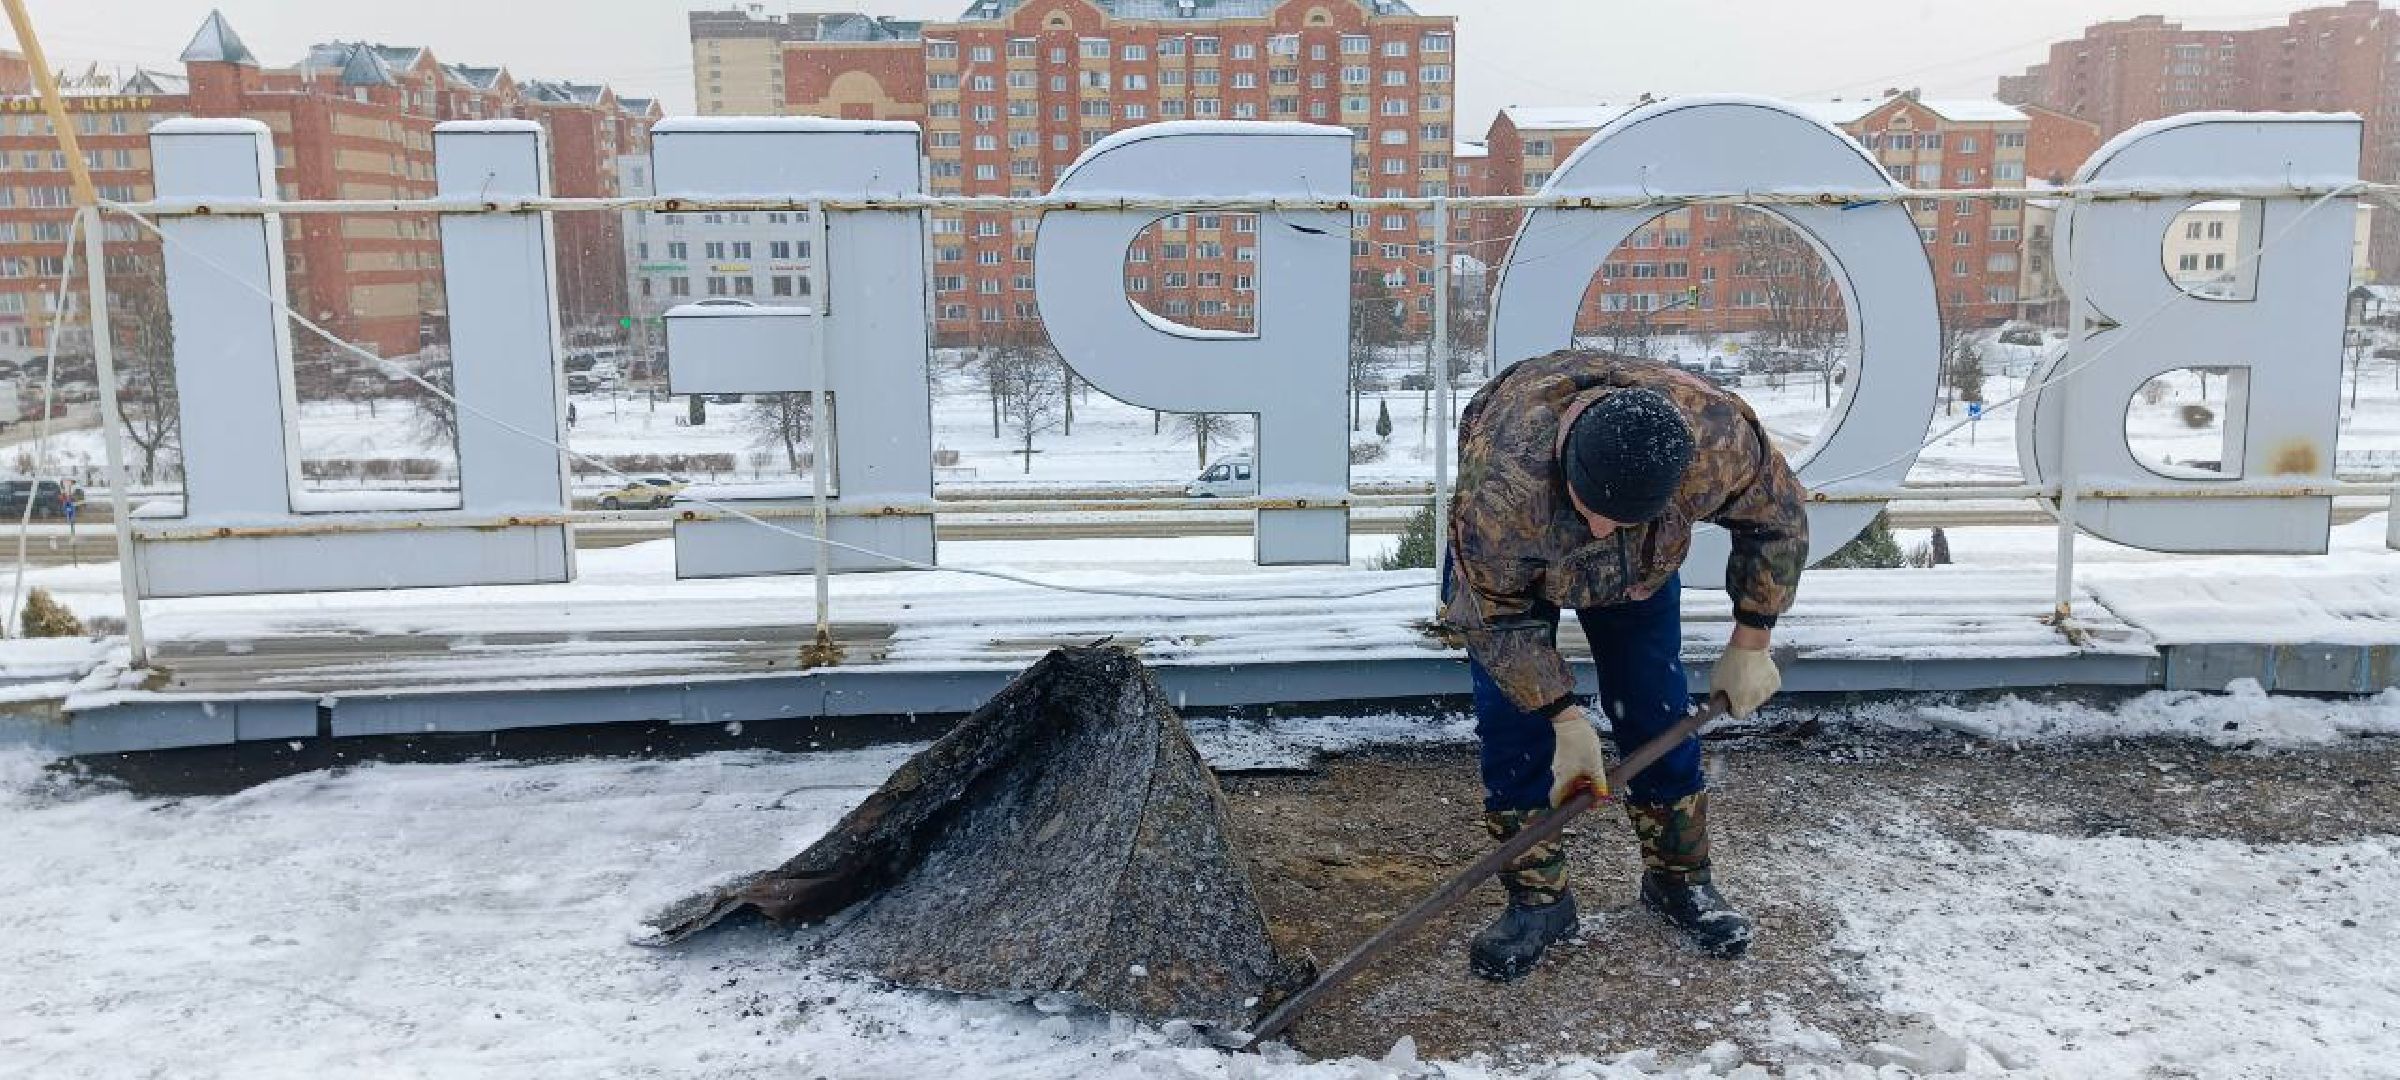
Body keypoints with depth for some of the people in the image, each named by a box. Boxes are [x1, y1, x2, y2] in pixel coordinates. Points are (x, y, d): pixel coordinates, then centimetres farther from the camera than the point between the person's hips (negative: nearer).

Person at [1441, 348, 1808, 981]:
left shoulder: (1720, 438, -40)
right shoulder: (1500, 488, -46)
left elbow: (1778, 524, -16)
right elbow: (1497, 617, -27)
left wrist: (1750, 645, -12)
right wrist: (1567, 720, -27)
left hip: (1642, 567, 2)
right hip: (1513, 563, -2)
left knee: (1657, 712, 1)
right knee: (1511, 721, -9)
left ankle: (1679, 878, 20)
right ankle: (1537, 897, 5)